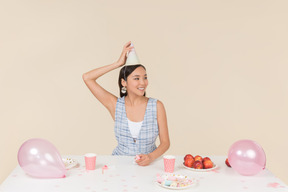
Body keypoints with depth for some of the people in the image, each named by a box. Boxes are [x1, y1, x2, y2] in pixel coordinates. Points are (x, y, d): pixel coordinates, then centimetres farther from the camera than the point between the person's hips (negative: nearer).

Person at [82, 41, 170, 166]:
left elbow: (165, 142, 0)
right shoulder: (116, 105, 0)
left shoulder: (157, 106, -2)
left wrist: (151, 157, -20)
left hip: (149, 165, 0)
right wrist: (118, 63, -5)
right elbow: (87, 78, -5)